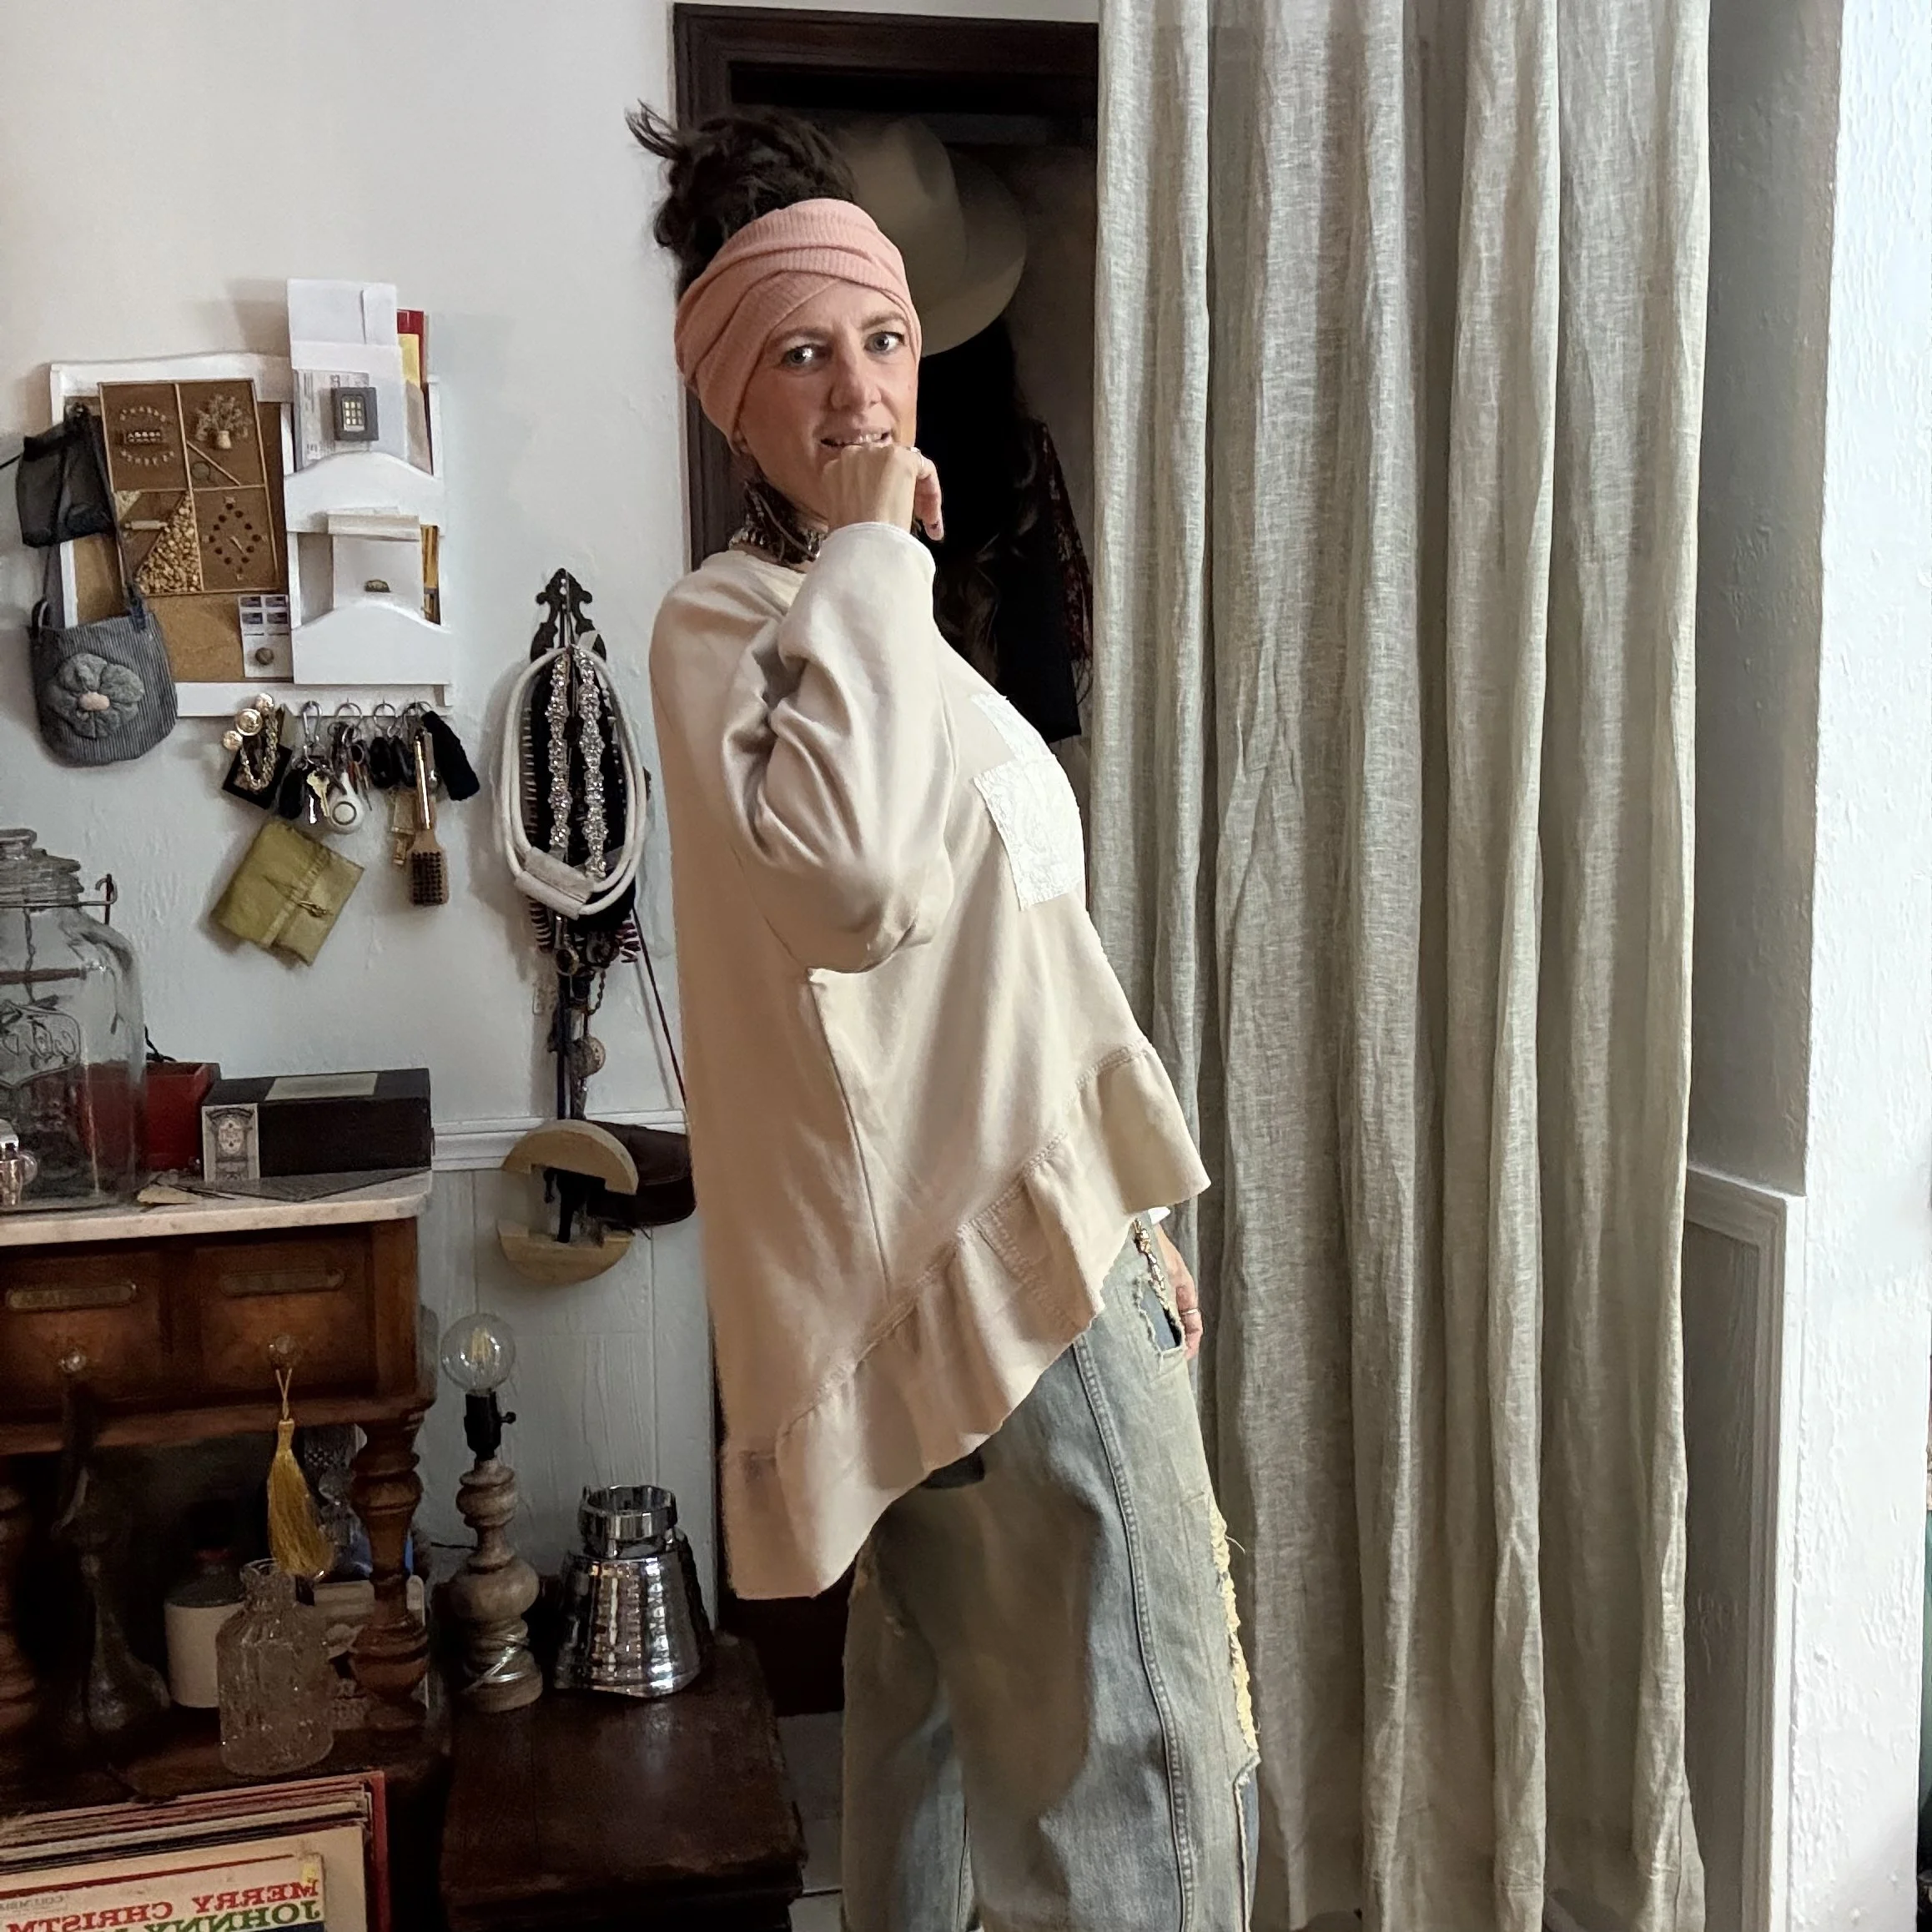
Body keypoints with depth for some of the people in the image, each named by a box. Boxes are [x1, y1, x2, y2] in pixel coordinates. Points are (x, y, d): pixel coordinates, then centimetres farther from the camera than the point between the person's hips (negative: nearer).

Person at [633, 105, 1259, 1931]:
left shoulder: (849, 614, 18)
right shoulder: (722, 620, -13)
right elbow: (852, 874, -36)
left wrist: (1124, 1214, 22)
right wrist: (873, 548, -23)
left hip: (984, 1242, 10)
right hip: (991, 1260, -10)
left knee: (944, 1729, 20)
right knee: (1131, 1780, -1)